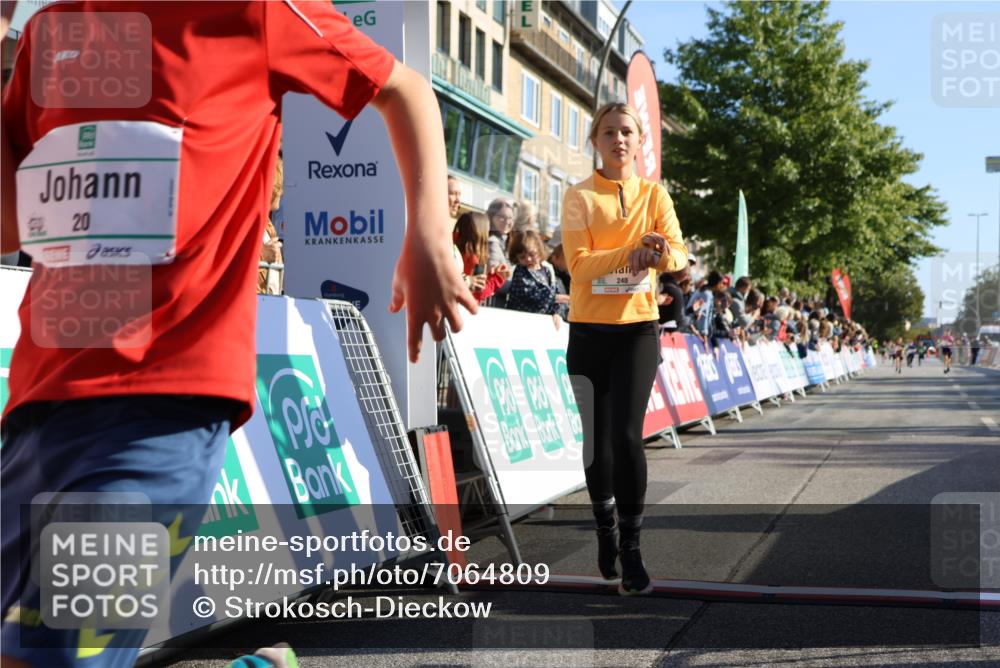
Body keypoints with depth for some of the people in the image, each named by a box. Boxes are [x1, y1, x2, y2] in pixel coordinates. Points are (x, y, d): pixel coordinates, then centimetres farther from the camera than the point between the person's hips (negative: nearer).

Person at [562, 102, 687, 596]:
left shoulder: (654, 194, 5)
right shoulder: (579, 197, -1)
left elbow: (679, 255, -7)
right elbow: (579, 264, -14)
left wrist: (662, 255, -30)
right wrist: (630, 253, -28)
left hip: (638, 328, 0)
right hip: (589, 330, 0)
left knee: (626, 434, -12)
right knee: (597, 437, 7)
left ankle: (631, 549, -3)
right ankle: (606, 528, 30)